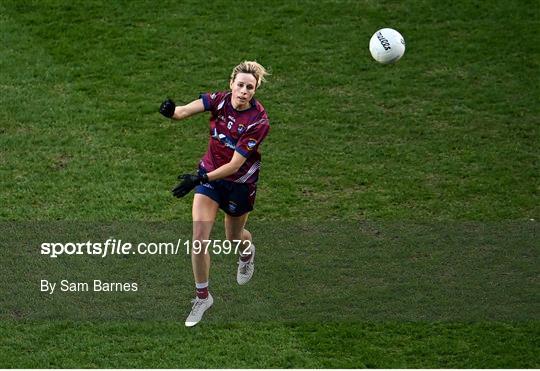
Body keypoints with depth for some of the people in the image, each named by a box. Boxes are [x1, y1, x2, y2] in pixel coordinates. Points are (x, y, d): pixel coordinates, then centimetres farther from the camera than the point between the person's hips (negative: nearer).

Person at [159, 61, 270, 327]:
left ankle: (247, 251, 58)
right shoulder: (218, 100, -17)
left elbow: (235, 164, -30)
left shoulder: (258, 121, -27)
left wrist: (200, 179, -40)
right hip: (209, 172, 2)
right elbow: (185, 111, -34)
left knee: (234, 237, 19)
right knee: (199, 239, -9)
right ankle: (202, 296, 9)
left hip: (240, 182, -2)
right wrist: (171, 111, -58)